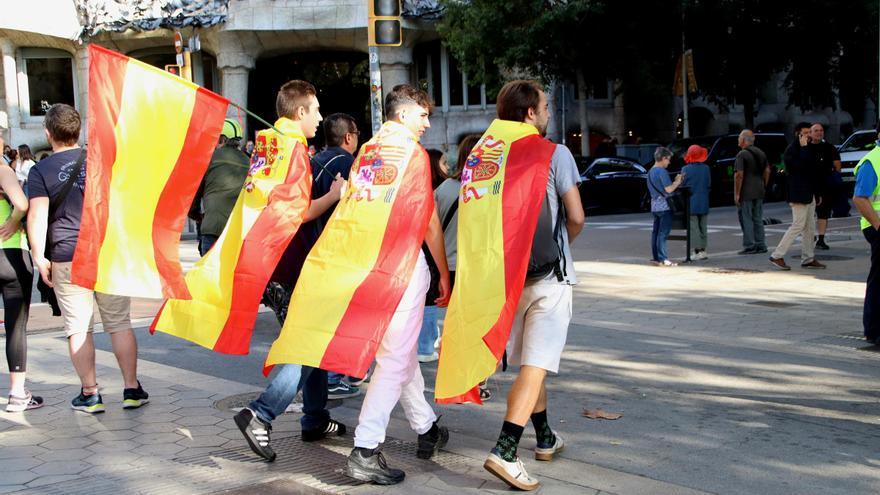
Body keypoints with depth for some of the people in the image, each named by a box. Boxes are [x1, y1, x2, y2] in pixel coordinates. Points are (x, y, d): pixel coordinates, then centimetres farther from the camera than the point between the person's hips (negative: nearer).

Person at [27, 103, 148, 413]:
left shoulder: (40, 171, -2)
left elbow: (37, 216, -11)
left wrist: (39, 258, -7)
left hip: (67, 260, -2)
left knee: (78, 329, 5)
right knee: (120, 324, 8)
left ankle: (90, 394, 9)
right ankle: (132, 389, 10)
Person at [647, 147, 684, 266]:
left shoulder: (651, 171, 13)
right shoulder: (662, 171, -15)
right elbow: (668, 189, -19)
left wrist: (675, 181, 15)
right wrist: (678, 181, -4)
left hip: (655, 206, 9)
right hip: (664, 206, -9)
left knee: (656, 232, 10)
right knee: (663, 233, -7)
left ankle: (655, 257, 13)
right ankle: (663, 259, -7)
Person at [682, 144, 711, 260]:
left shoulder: (685, 169, -12)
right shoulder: (706, 168, -3)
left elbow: (682, 185, -7)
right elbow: (709, 184, 3)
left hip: (691, 203, -4)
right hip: (703, 203, 4)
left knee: (693, 227, 0)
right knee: (703, 227, 13)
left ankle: (697, 251, -5)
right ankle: (703, 250, 16)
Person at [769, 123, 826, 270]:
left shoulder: (807, 149, 17)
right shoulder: (791, 150, -11)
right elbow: (801, 165, -27)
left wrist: (817, 193, 19)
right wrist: (804, 147, -19)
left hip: (809, 194, 9)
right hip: (799, 194, -9)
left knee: (809, 227, 9)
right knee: (798, 225, -10)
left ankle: (808, 259, 14)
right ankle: (777, 256, -6)